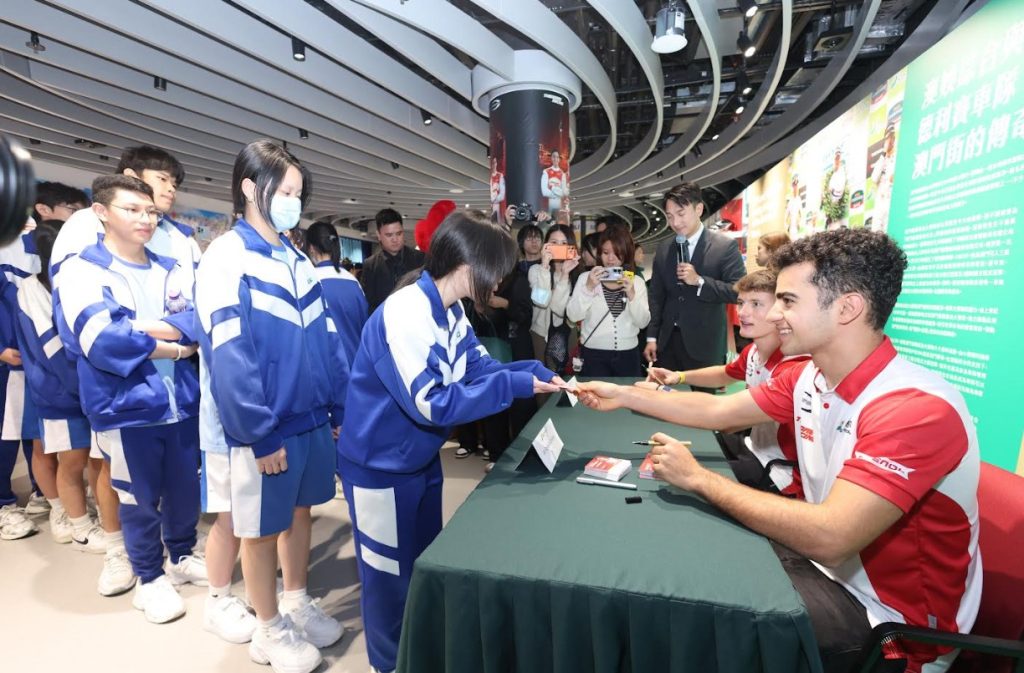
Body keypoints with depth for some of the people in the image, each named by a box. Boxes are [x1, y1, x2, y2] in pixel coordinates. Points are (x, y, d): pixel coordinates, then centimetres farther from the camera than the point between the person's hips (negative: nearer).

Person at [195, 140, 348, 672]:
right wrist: (261, 434, -18)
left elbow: (325, 339, 8)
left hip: (308, 416, 7)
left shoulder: (296, 260, 9)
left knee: (299, 511, 19)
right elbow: (230, 360, -18)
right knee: (261, 527, 11)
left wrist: (341, 407, 7)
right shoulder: (226, 259, -12)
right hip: (262, 428, -6)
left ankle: (298, 605, 40)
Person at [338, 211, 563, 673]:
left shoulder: (451, 313, -1)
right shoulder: (405, 314, -30)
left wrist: (537, 373, -15)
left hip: (420, 458, 9)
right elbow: (431, 403, -34)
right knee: (391, 572, 12)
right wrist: (514, 386, -32)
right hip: (380, 465, -9)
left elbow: (480, 367, 0)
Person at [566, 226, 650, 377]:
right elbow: (572, 316, -8)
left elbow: (643, 322, -2)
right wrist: (588, 288, -19)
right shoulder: (586, 278, 1)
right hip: (593, 354, -2)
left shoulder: (637, 281, 6)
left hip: (628, 355, 2)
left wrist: (632, 295, -15)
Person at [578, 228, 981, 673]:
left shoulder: (917, 408, -31)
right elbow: (717, 411, 5)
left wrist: (698, 478, -27)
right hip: (828, 562, 7)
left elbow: (828, 538, -38)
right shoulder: (809, 376, -4)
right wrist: (623, 395, 3)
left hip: (887, 613, -7)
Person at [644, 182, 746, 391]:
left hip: (704, 345, -4)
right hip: (668, 342, 4)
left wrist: (699, 281, -21)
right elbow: (656, 296, 10)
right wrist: (652, 337, 6)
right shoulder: (663, 250, 7)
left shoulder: (725, 246, -6)